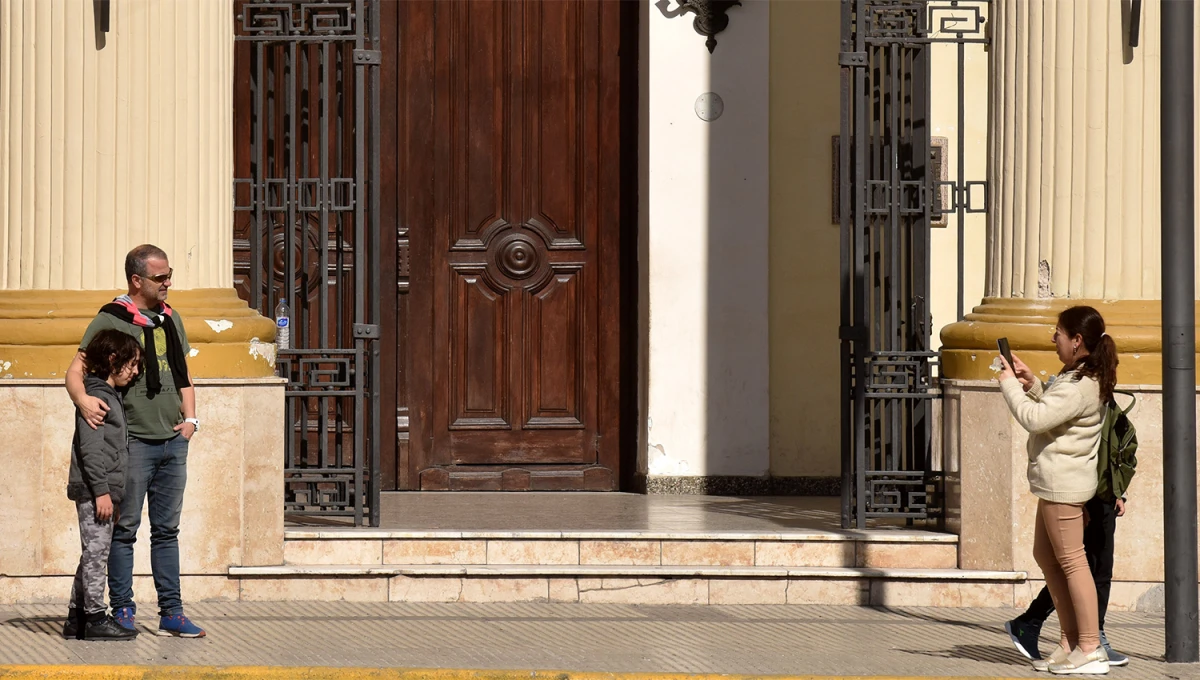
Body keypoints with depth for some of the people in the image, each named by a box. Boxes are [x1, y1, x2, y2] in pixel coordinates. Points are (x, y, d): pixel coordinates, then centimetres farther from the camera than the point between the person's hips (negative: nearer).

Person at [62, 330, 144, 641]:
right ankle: (96, 618, -5)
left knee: (93, 554, 12)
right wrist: (101, 490, -22)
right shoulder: (95, 395, -13)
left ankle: (77, 617, 17)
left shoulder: (110, 395, 19)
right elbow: (90, 448, -19)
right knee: (96, 551, -7)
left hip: (103, 489, 10)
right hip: (93, 489, -10)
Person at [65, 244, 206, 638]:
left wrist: (190, 418, 9)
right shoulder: (111, 320, -4)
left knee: (167, 530, 9)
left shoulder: (170, 319, 15)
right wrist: (83, 399, -27)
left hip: (173, 442, 6)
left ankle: (171, 613, 11)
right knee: (125, 529, -1)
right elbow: (76, 371, -7)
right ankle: (122, 610, 5)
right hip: (133, 440, -6)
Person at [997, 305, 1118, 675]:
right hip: (1057, 480, 11)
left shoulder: (1079, 387, -21)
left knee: (1070, 560, -8)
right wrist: (1031, 382, 9)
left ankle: (1090, 648, -7)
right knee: (1045, 556, 17)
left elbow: (1034, 418, -25)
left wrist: (1010, 384, -12)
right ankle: (1070, 641, 20)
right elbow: (1051, 410, 22)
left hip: (1063, 481, -11)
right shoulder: (1083, 377, 13)